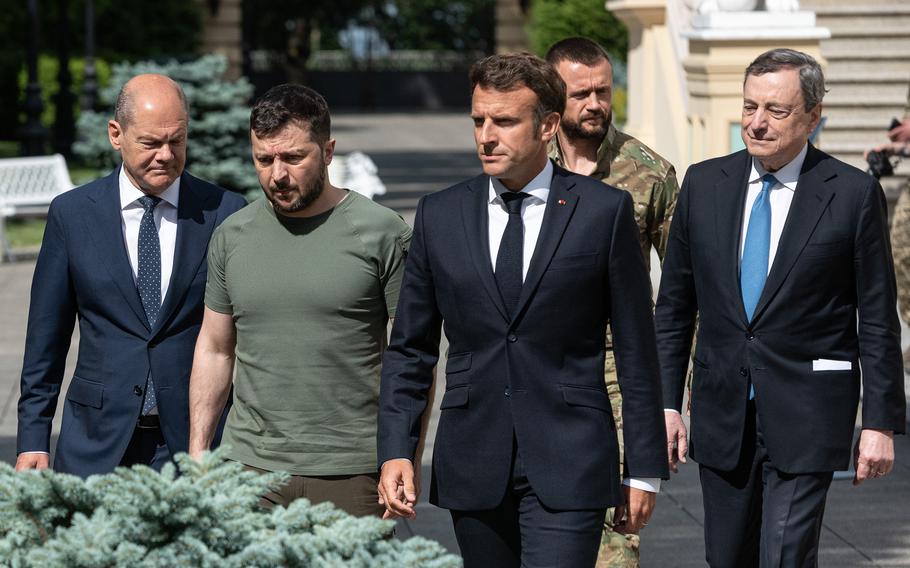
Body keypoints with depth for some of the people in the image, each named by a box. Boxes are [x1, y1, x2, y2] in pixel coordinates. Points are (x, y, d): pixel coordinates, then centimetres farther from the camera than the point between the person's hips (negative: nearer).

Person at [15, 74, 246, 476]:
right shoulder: (71, 213, 3)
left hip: (196, 442, 0)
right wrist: (33, 439, 2)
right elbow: (46, 336, 7)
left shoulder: (225, 213, 0)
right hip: (96, 445, 1)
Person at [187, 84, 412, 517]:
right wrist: (197, 456, 10)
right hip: (250, 467, 3)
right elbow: (215, 350, 16)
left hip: (351, 475, -3)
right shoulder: (232, 237, 9)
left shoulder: (381, 233, -3)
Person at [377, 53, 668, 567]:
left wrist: (645, 469, 0)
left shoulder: (605, 211, -2)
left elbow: (636, 348, 1)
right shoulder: (440, 216, 7)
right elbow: (410, 347, 11)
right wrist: (396, 451, 0)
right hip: (472, 467, 3)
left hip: (568, 466, -3)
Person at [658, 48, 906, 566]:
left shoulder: (854, 194, -4)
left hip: (805, 417, -4)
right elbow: (674, 305, 10)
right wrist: (667, 404, 5)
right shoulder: (705, 184, 6)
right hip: (722, 411, 4)